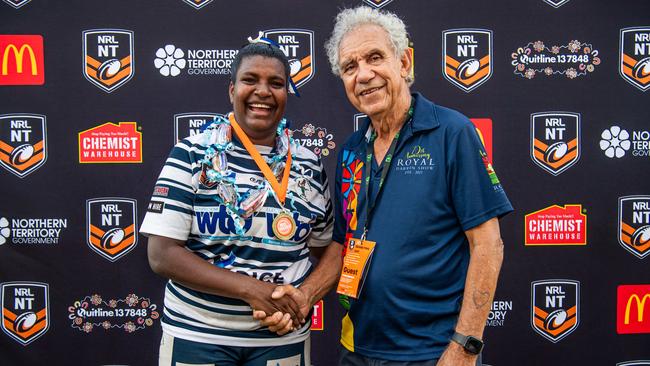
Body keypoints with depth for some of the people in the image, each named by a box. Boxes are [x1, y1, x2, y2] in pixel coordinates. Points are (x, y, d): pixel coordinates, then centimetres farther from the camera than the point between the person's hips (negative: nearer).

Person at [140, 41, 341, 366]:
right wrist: (252, 289, -19)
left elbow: (330, 249, 8)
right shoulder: (193, 154, -7)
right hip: (196, 335, -2)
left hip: (284, 337, 3)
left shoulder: (309, 166, 2)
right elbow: (162, 254, -12)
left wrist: (305, 295, -12)